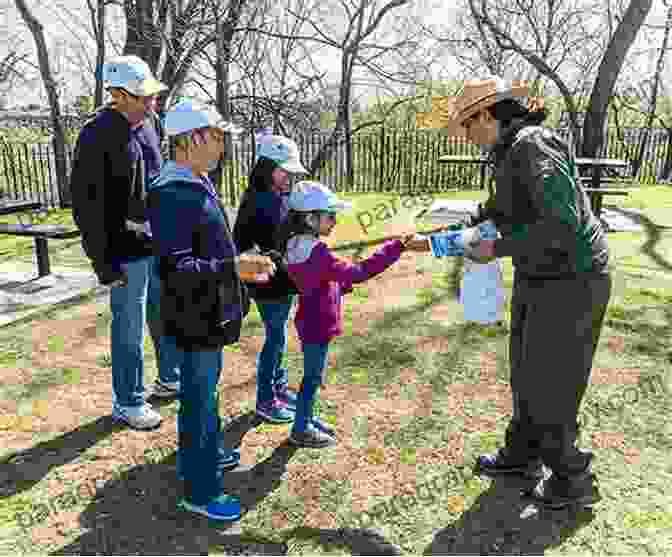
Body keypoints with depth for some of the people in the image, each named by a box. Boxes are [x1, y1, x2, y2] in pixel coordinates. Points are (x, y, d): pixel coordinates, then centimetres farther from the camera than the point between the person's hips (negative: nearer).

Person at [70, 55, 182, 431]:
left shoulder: (151, 123, 6)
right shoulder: (97, 135, -15)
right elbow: (86, 203, -15)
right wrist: (102, 261, -15)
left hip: (162, 244, 7)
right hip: (128, 251, -7)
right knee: (130, 329, 4)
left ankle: (171, 379, 39)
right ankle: (128, 403, 21)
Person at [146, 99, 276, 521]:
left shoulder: (199, 182, 7)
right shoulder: (172, 195, -24)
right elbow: (172, 268, -29)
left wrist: (242, 265, 19)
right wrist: (233, 268, -36)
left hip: (211, 310, 10)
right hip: (196, 317, -9)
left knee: (205, 387, 25)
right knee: (200, 397, 4)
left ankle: (204, 450, 47)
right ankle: (200, 490, 22)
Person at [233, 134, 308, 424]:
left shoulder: (285, 197, 6)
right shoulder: (255, 201, -17)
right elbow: (241, 244, -19)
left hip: (286, 280, 7)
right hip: (267, 283, -7)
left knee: (279, 337, 18)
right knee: (276, 338, 2)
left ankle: (279, 387, 35)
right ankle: (265, 400, 17)